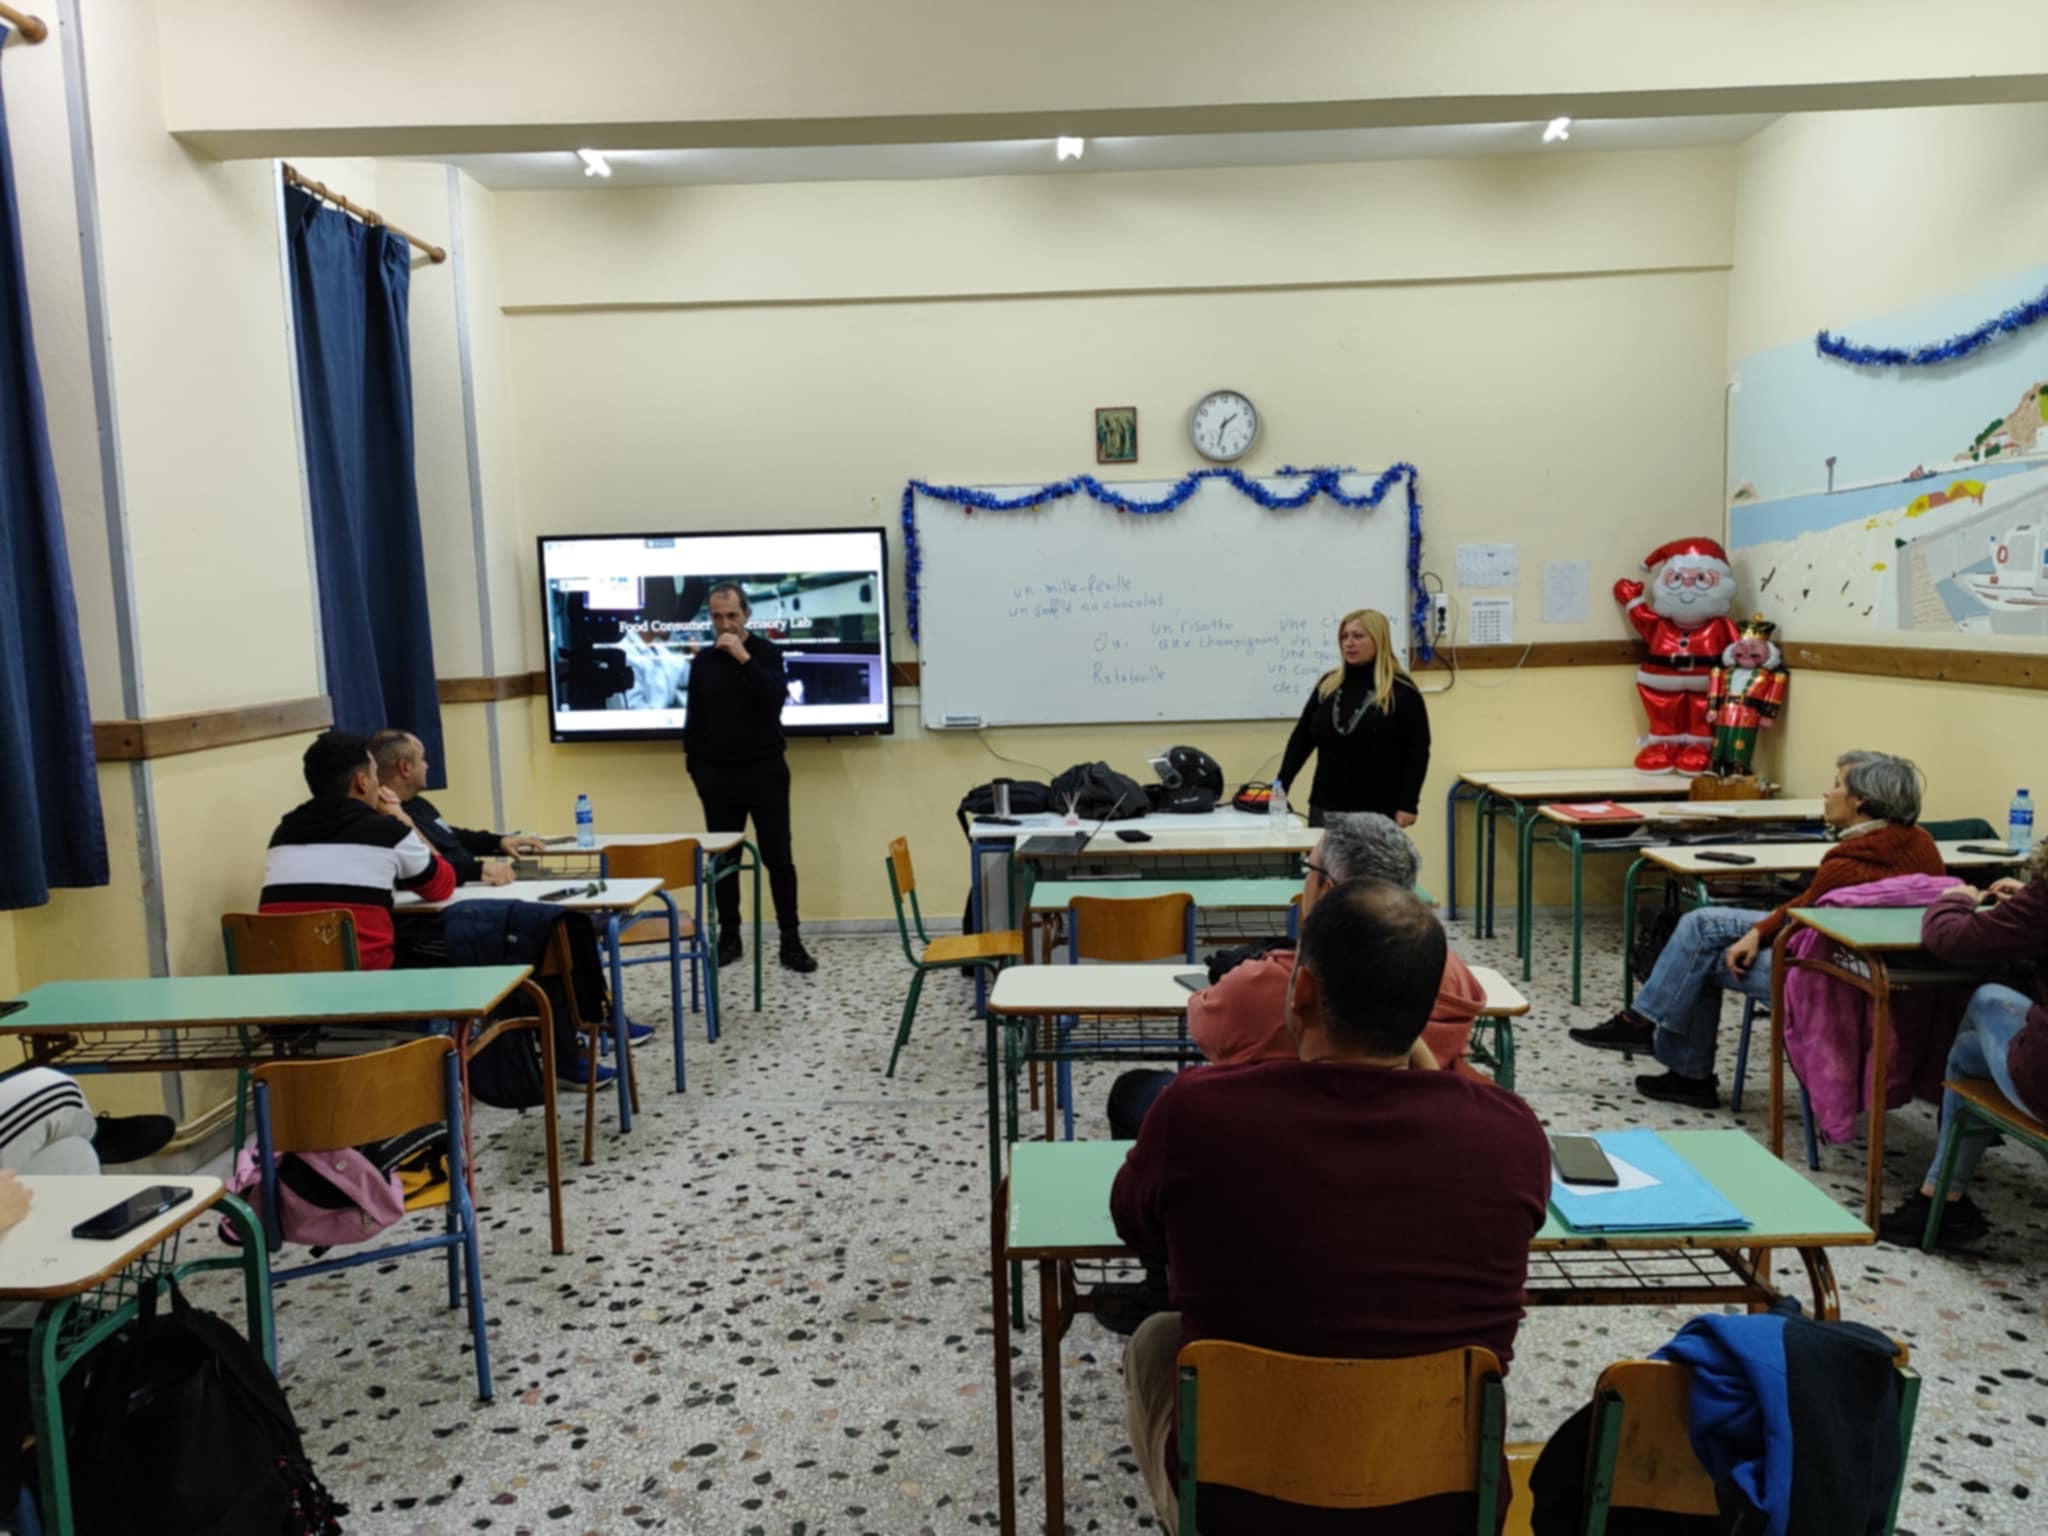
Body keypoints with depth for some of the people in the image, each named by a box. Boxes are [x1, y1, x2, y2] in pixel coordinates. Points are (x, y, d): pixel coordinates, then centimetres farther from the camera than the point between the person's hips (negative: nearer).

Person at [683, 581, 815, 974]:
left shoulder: (767, 652, 0)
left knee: (778, 857, -3)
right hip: (718, 775, 3)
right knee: (723, 859, 7)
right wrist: (695, 766, 7)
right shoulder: (703, 661, 8)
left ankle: (791, 941, 1)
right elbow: (693, 720, 13)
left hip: (765, 771, -3)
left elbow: (775, 698, -17)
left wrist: (743, 657, -22)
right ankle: (729, 937, 17)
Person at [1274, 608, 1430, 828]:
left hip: (1377, 812, -4)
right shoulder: (1328, 684, 9)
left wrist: (1407, 805, -12)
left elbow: (1417, 751, -7)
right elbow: (1301, 739, 11)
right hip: (1326, 807, 5)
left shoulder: (1401, 690, -5)